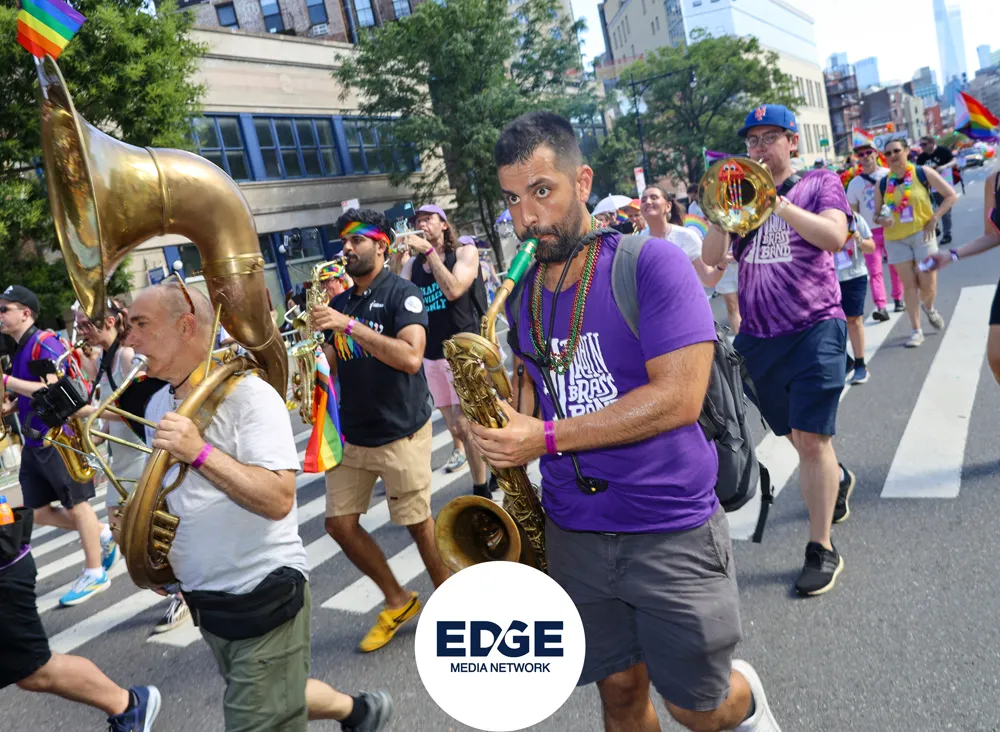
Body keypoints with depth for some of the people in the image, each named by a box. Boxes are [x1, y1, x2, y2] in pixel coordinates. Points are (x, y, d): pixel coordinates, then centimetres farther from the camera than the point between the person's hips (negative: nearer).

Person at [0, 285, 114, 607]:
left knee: (77, 503, 2)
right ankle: (101, 533, 28)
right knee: (38, 513, 12)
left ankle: (94, 573, 12)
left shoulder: (45, 342, -14)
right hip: (34, 441, 9)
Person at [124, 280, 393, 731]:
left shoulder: (248, 395, -19)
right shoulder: (158, 407, 5)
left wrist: (199, 453, -33)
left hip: (264, 596, -8)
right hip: (204, 599, 8)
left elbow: (277, 500, -27)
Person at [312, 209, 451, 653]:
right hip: (351, 434, 7)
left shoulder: (401, 293, -11)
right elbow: (332, 365, 11)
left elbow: (411, 357, -27)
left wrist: (349, 325, -28)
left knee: (418, 524, 4)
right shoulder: (340, 303, 10)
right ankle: (398, 601, 26)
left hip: (400, 433, -7)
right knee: (340, 524, 7)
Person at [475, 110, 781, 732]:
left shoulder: (652, 264, -14)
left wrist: (544, 438, -23)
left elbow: (679, 397, -22)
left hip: (672, 530, -5)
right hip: (575, 533, 5)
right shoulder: (520, 291, 4)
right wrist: (512, 421, -4)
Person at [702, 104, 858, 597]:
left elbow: (834, 237, -17)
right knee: (793, 432, 18)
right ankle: (836, 480, 49)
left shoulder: (819, 183, 3)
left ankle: (821, 550, 1)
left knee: (810, 437, -10)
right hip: (758, 337, 5)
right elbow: (712, 258, 0)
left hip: (814, 329, -4)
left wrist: (776, 201, -21)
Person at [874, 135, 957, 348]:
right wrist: (881, 220, -15)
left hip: (922, 234, -2)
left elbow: (951, 195, -2)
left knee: (928, 284, -1)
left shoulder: (923, 172, -6)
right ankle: (916, 330, 11)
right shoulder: (882, 183, 0)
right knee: (909, 285, 3)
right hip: (896, 239, 2)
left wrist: (934, 220, -10)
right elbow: (876, 214, 8)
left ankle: (929, 308, 34)